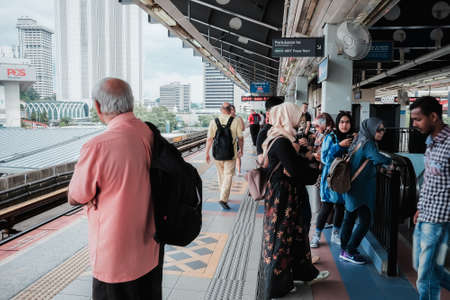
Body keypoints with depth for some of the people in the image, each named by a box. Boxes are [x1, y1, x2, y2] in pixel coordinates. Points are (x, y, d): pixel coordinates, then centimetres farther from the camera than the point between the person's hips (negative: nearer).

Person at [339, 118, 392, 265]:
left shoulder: (360, 142, 14)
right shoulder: (368, 144, -14)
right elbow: (378, 158, -31)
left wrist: (379, 167, 13)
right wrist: (391, 161, -14)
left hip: (351, 186, 10)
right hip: (361, 190, -10)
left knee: (349, 219, 14)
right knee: (365, 220, -3)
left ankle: (344, 250, 23)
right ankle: (350, 251, 3)